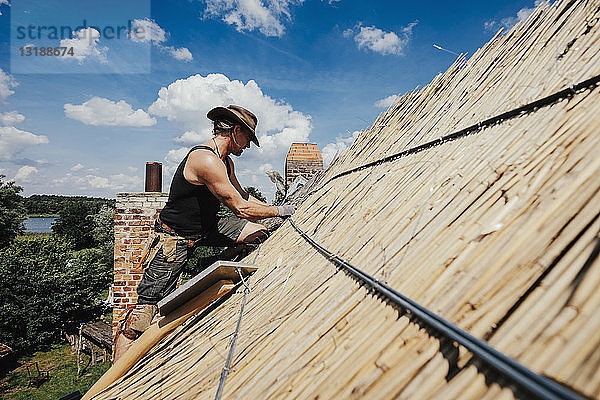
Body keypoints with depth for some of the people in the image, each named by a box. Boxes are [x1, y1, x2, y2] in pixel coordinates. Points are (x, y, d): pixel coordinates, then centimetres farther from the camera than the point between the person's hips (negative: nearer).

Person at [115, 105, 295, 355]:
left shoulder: (225, 162, 5)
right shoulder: (206, 160, -27)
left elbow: (243, 197, 17)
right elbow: (241, 209, -26)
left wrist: (271, 208, 9)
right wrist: (278, 211, -14)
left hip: (205, 227, 9)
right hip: (174, 238, -9)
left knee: (257, 234, 2)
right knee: (149, 304, -2)